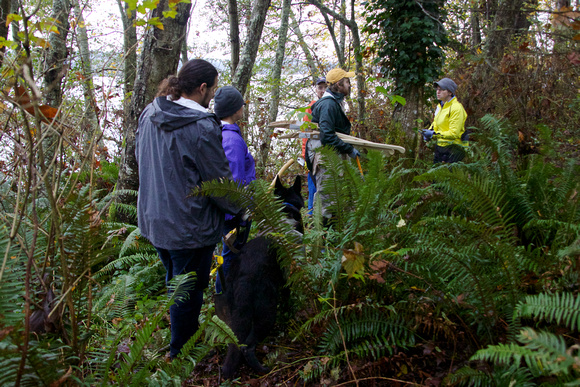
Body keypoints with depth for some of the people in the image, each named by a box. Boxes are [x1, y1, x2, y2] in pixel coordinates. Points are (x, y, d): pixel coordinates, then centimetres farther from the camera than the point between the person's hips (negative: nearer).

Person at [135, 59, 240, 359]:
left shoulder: (149, 114, -1)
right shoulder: (202, 128, -24)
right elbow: (221, 184, -16)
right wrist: (244, 207, 1)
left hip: (153, 219, 8)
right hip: (188, 227, -8)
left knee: (175, 281, 28)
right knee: (189, 294, 11)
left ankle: (183, 331, 49)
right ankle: (180, 355, 28)